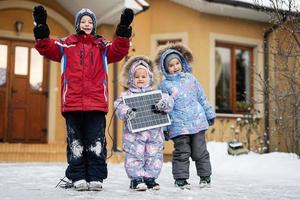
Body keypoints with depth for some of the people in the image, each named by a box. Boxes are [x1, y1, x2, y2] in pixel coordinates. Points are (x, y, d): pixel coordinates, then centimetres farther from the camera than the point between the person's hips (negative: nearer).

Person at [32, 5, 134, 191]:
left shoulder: (102, 46, 13)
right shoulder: (66, 45, 12)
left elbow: (118, 51, -3)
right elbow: (47, 48, 1)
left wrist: (124, 31, -17)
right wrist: (41, 28, -13)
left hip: (97, 102, 0)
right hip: (72, 102, 0)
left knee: (96, 142, 2)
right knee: (75, 142, 5)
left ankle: (96, 178, 8)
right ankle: (78, 177, 13)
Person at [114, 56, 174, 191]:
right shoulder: (126, 95, 3)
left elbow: (169, 101, -1)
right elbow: (119, 106, -10)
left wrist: (163, 104, -23)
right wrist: (127, 112, -30)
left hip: (154, 134, 3)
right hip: (134, 134, -2)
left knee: (154, 157, 9)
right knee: (135, 156, 0)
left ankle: (150, 178, 22)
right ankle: (136, 179, 11)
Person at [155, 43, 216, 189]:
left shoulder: (190, 78, 10)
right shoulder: (164, 85, 1)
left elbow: (202, 98, 16)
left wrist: (209, 114, 18)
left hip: (197, 121, 3)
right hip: (179, 126, -2)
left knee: (200, 151, 7)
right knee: (182, 153, 0)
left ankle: (205, 177, 20)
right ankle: (181, 179, 12)